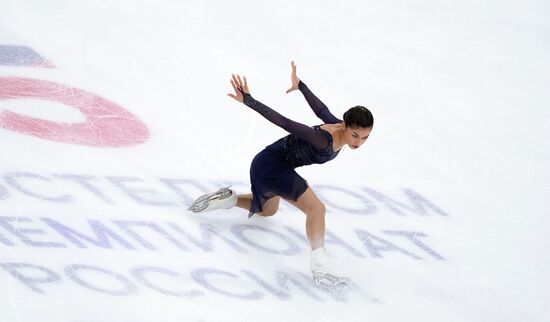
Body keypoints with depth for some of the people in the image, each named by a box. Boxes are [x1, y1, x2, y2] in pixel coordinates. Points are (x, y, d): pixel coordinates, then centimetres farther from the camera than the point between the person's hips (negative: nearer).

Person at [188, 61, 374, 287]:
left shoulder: (339, 126, -9)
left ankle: (228, 199, 33)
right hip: (271, 165, -10)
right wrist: (247, 100, -35)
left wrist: (299, 85, 24)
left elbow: (321, 109, 9)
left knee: (268, 210, 36)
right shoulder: (324, 140, -33)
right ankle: (319, 265, -25)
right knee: (316, 209, -24)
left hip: (274, 167, 10)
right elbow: (284, 122, -35)